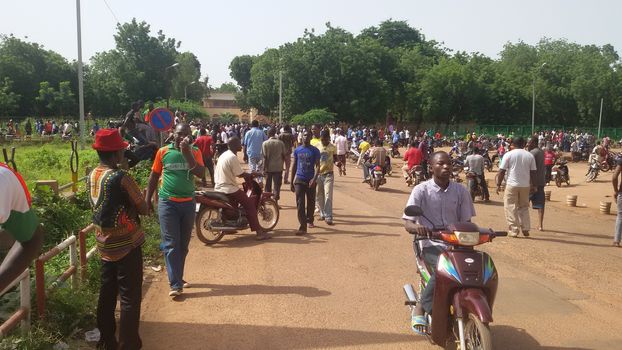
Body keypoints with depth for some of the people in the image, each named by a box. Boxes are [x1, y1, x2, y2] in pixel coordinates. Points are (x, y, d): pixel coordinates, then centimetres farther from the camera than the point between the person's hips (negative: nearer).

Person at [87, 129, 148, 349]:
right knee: (130, 297, 2)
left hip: (104, 245, 8)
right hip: (126, 245, -7)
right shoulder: (121, 178, -21)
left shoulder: (92, 176, 2)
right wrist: (135, 202, 4)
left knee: (107, 292, 17)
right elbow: (144, 210, -15)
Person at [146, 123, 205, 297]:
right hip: (167, 202, -2)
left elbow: (200, 173, -13)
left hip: (188, 203, 2)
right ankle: (175, 284, -3)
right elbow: (154, 176, 6)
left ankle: (178, 277, 28)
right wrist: (147, 199, 6)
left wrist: (186, 152, -19)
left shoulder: (195, 152, 2)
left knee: (183, 244, 12)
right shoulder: (163, 151, -1)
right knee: (171, 244, -5)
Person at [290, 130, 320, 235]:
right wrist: (291, 182, 9)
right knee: (300, 204, -6)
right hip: (299, 180, 1)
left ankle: (309, 220, 36)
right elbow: (294, 166, 10)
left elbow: (317, 166, -7)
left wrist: (314, 178, -23)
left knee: (311, 203, 13)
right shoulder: (297, 150, 5)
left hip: (310, 180, -1)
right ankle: (302, 227, -8)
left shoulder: (315, 151, -2)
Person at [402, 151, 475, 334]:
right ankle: (421, 308, -9)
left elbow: (466, 221, 8)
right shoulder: (421, 190, -3)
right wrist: (416, 227, -32)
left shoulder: (461, 191, 7)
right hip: (431, 244, -3)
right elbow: (407, 222, -7)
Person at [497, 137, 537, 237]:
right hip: (525, 185, 4)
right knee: (524, 207, 17)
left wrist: (498, 185, 0)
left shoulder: (508, 155, -3)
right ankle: (525, 229, 14)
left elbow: (502, 171, -6)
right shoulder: (530, 156, 6)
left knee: (511, 207, 3)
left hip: (512, 185, -4)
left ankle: (514, 230, 0)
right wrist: (533, 186, 14)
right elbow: (533, 172, 7)